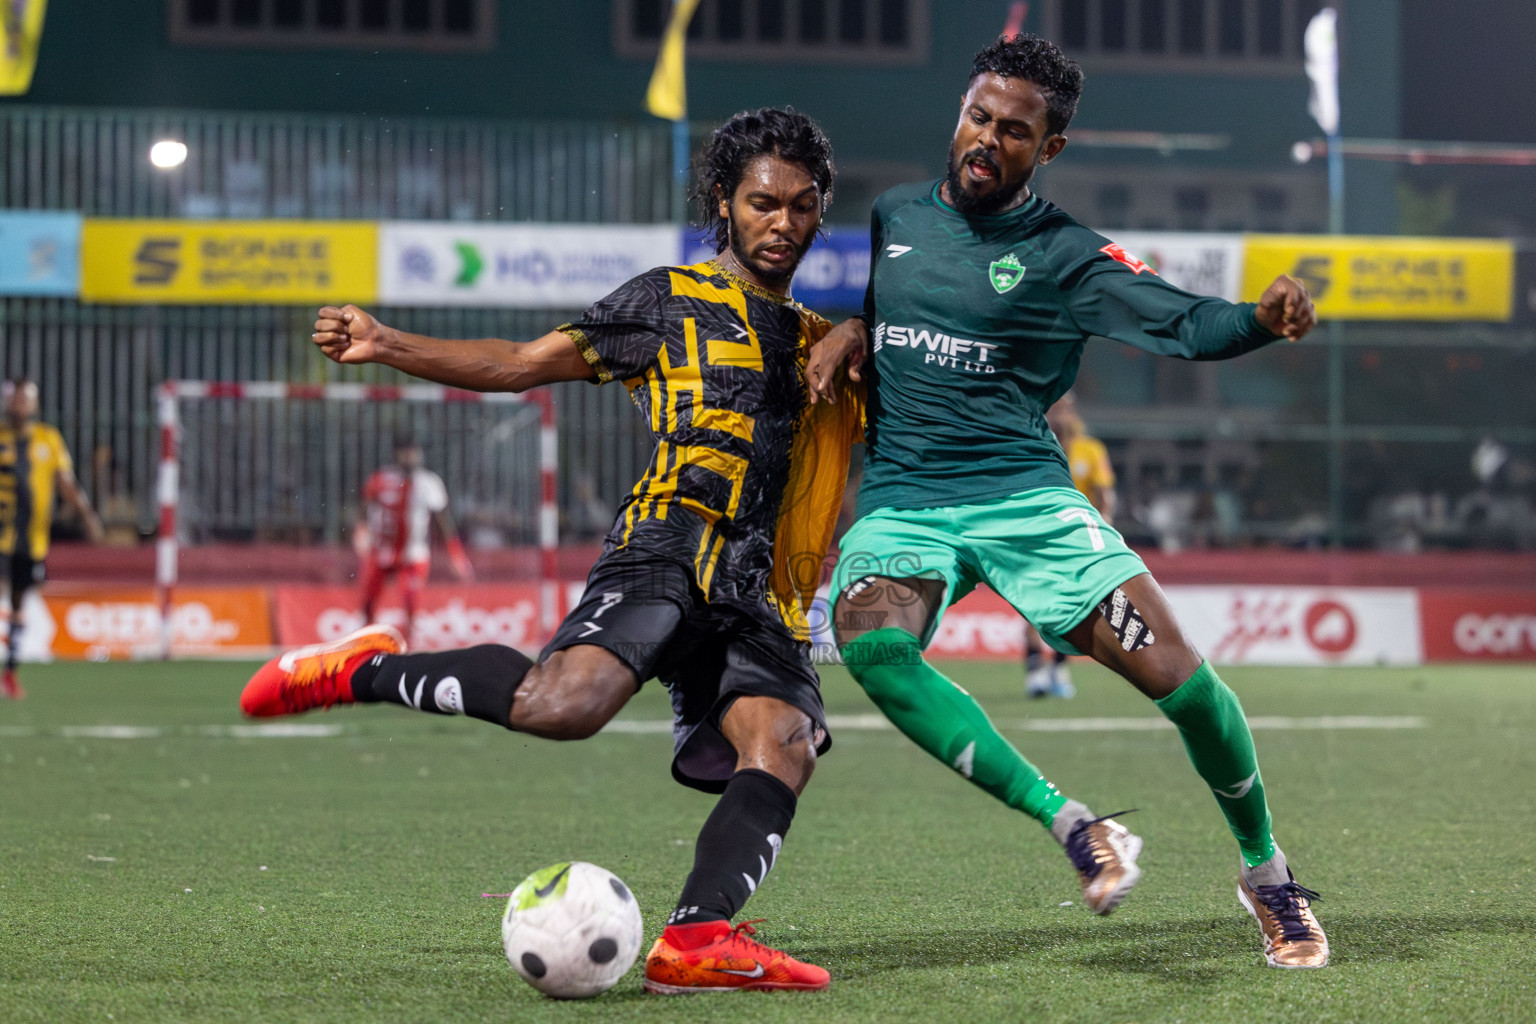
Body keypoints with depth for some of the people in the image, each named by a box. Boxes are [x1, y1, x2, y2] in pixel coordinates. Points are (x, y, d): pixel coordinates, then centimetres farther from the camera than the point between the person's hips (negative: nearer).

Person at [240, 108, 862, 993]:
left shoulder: (827, 345, 25)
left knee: (783, 745, -23)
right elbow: (522, 363, 6)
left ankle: (698, 937, -33)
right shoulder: (672, 301, 11)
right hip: (671, 547, -5)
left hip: (763, 602, 5)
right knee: (562, 703, -30)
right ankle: (367, 671, -9)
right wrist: (385, 346, -3)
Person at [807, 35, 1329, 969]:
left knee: (1178, 677, -12)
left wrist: (1265, 317, -33)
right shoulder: (892, 215, 11)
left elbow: (1189, 325, -11)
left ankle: (1267, 871, 14)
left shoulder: (1066, 254, 0)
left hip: (1023, 493, -2)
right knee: (871, 643, -32)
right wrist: (849, 330, 3)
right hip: (901, 504, 2)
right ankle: (1071, 824, -27)